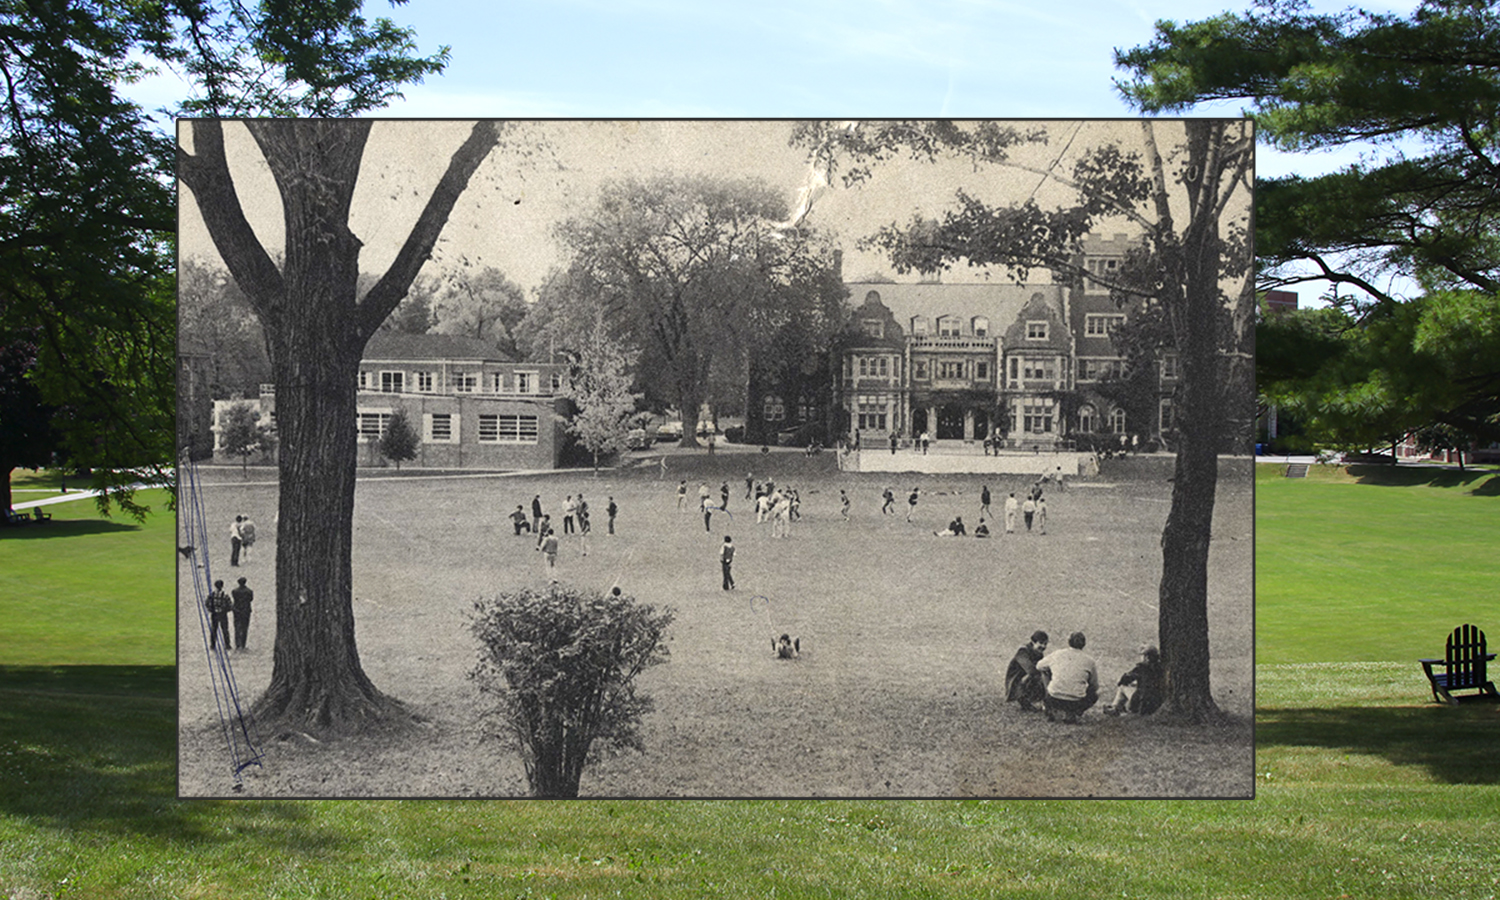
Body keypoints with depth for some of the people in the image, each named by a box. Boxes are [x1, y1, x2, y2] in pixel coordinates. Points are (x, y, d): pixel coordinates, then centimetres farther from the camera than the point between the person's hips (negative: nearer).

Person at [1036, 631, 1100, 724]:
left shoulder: (1056, 654, 7)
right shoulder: (1089, 661, 5)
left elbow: (1039, 667, 25)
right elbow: (1094, 686, 17)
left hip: (1054, 701, 3)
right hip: (1076, 703, -3)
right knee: (1094, 695, 28)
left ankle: (1051, 711, 15)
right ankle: (1070, 714, 7)